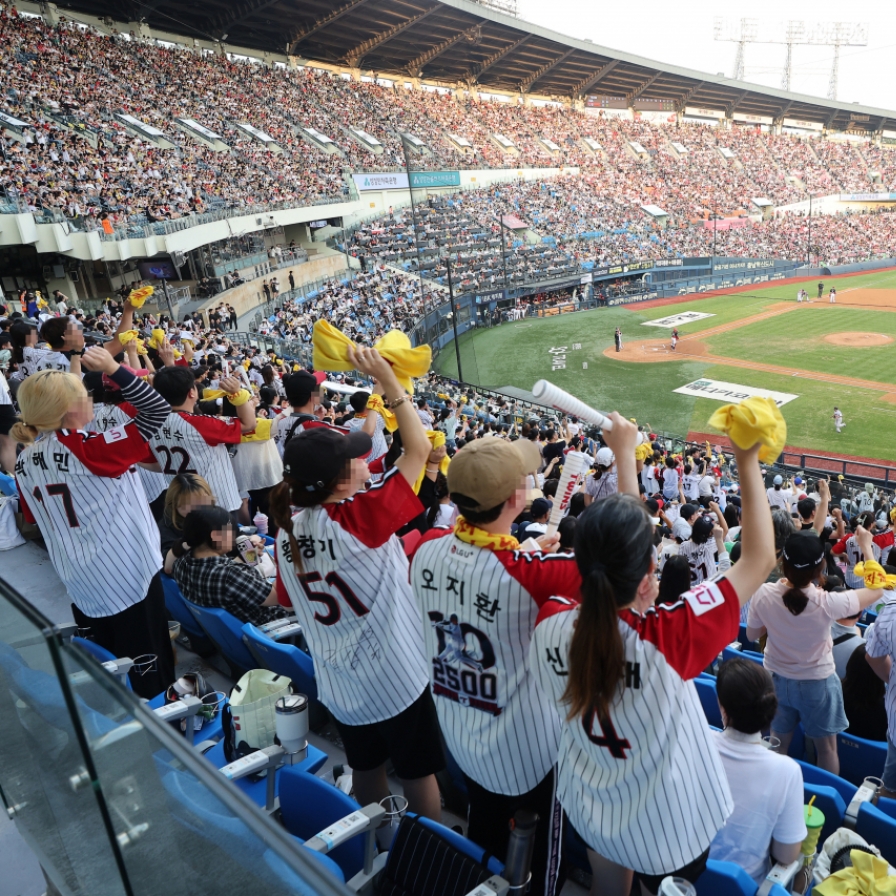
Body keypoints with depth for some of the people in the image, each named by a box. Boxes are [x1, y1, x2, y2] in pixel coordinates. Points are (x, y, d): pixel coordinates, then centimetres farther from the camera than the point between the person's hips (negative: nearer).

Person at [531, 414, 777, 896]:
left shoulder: (550, 625, -29)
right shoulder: (666, 639, -40)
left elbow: (610, 554, -12)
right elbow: (759, 558, -28)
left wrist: (625, 454, -5)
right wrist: (747, 462, -21)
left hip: (588, 808, 3)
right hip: (666, 826, -3)